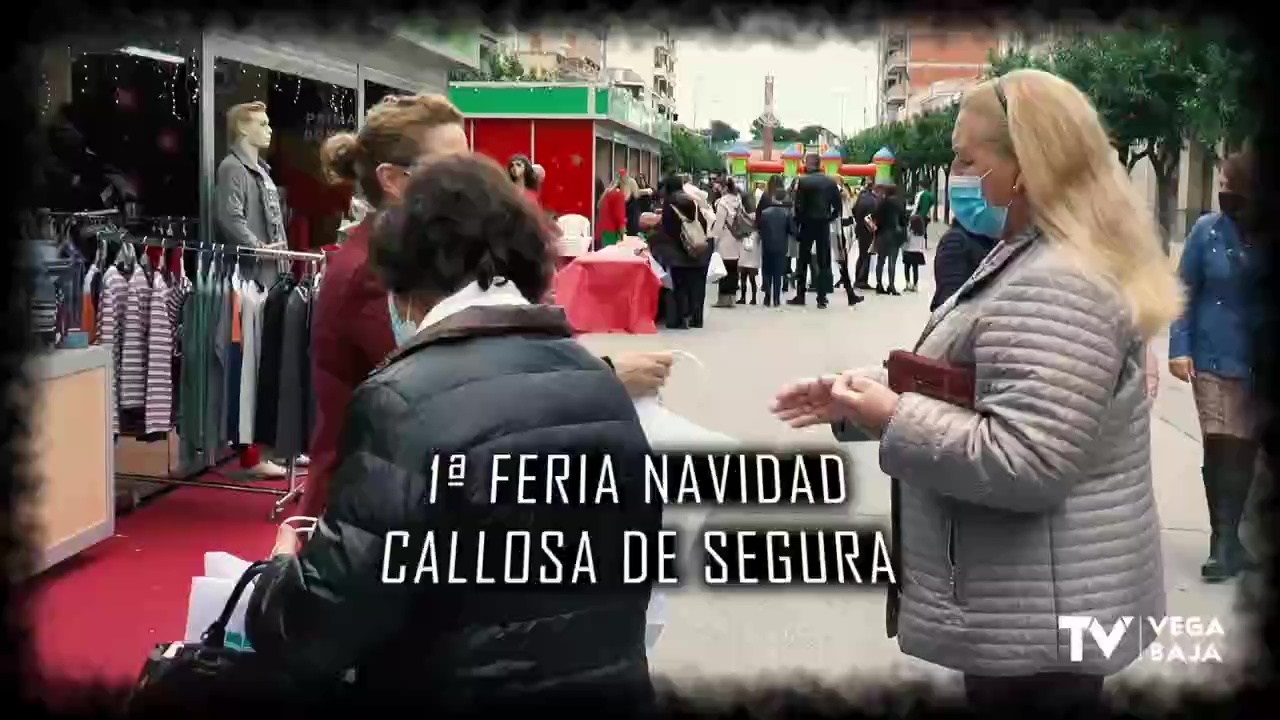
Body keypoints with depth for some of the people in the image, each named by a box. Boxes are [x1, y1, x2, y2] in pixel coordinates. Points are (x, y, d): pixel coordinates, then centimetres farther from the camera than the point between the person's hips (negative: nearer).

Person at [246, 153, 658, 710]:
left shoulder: (404, 403, -19)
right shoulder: (602, 384, -1)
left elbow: (319, 626, -18)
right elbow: (632, 562, 9)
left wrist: (283, 566, 3)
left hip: (460, 694, -5)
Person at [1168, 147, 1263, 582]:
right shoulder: (1208, 231, -4)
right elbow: (1186, 292, -1)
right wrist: (1179, 348, -9)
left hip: (1261, 364, 1)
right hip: (1215, 360, -1)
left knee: (1244, 452, 9)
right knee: (1220, 449, -5)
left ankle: (1227, 541, 24)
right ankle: (1226, 542, 8)